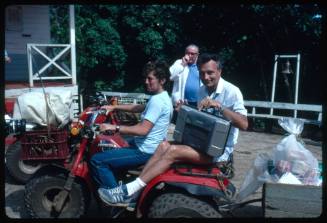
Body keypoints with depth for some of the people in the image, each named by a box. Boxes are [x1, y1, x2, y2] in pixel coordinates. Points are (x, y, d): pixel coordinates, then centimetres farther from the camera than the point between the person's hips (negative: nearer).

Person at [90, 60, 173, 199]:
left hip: (145, 151, -11)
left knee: (97, 160, -13)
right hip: (146, 146, 11)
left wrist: (114, 127, -28)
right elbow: (139, 108, 23)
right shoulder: (162, 97, 11)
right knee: (109, 149, 29)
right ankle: (119, 185, 27)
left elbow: (143, 129, -29)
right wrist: (114, 107, 17)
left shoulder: (157, 101, -22)